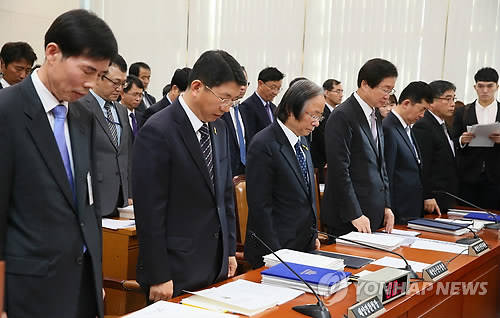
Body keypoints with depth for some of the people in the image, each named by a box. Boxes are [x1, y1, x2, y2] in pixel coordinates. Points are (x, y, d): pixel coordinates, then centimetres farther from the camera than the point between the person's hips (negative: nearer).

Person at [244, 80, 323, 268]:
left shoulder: (301, 141, 10)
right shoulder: (264, 145, -17)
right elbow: (260, 206, -18)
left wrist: (313, 236, 15)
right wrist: (276, 253, -18)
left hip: (305, 246, 8)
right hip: (277, 250, -8)